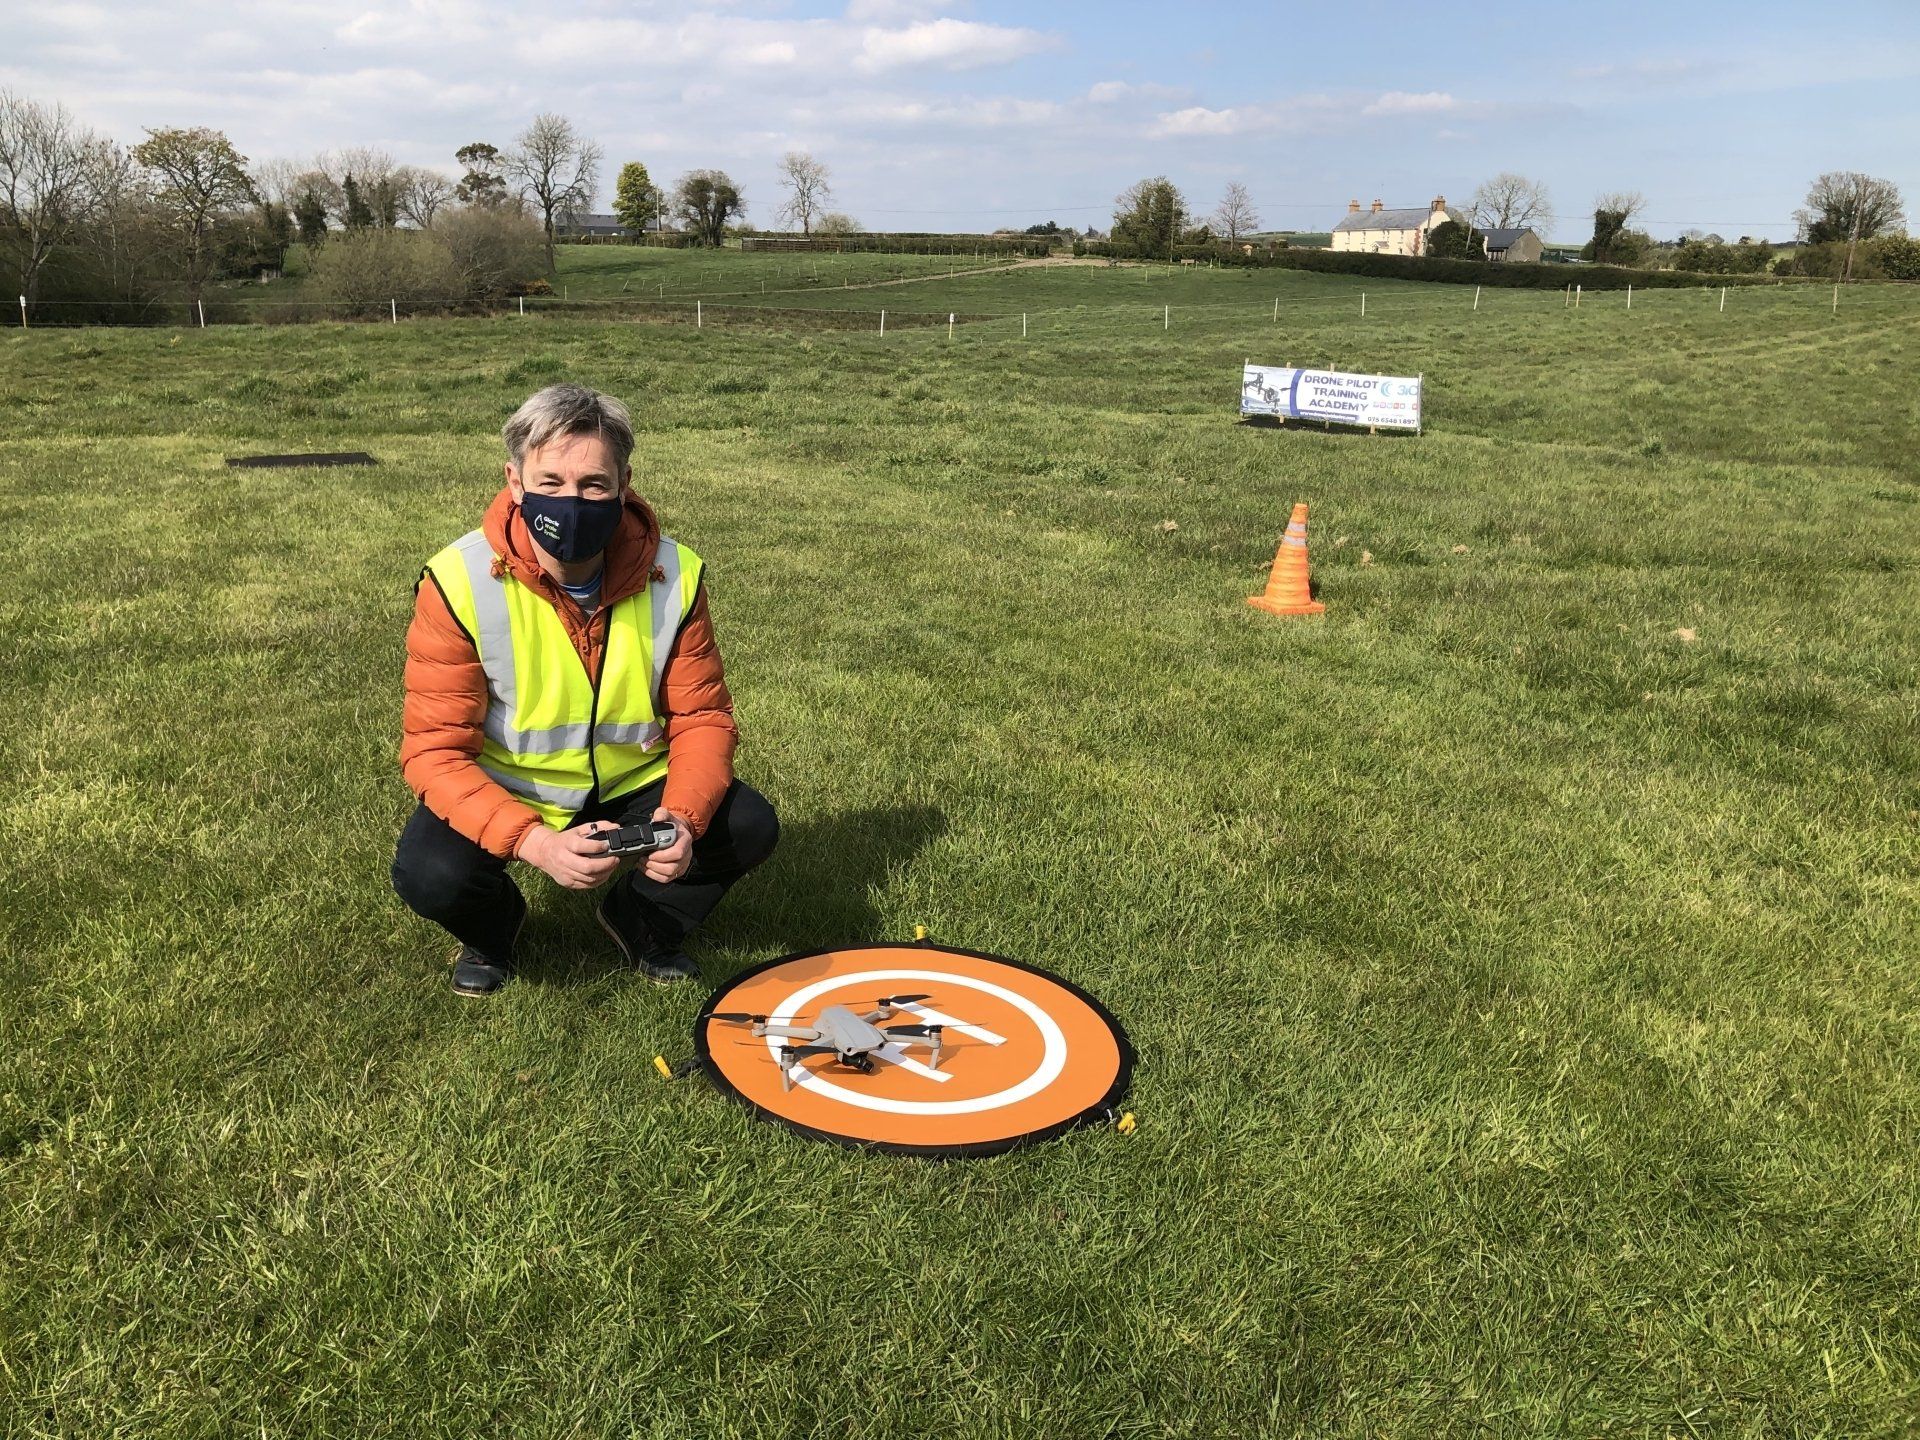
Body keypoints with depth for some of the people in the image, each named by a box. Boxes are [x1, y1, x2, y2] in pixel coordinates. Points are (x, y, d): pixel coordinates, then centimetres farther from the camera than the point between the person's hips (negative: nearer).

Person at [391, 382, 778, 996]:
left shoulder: (675, 575, -15)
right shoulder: (459, 582, -23)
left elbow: (702, 717, -8)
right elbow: (434, 750, -23)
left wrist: (683, 818, -29)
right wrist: (536, 842, -38)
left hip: (631, 785, 2)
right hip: (505, 794, -2)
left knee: (750, 825, -19)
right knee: (429, 872, -30)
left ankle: (641, 920, 12)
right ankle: (493, 926, 9)